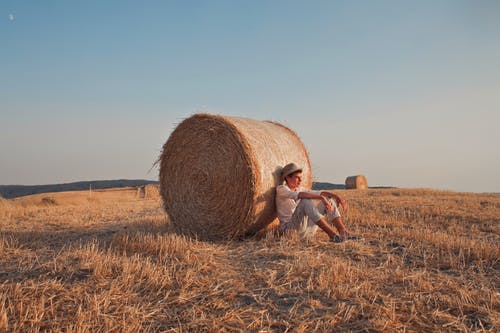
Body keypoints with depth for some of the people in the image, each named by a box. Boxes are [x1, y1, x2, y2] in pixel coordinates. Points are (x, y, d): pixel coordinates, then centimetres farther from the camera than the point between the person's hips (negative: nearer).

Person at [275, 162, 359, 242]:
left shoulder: (299, 189, 15)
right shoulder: (281, 189, -9)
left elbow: (318, 193, 4)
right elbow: (300, 195, -27)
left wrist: (336, 196, -12)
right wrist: (321, 197, -37)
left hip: (307, 229, 7)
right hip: (290, 229, -7)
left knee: (329, 198, 0)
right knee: (306, 200, -32)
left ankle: (344, 232, -16)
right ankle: (332, 234, -35)